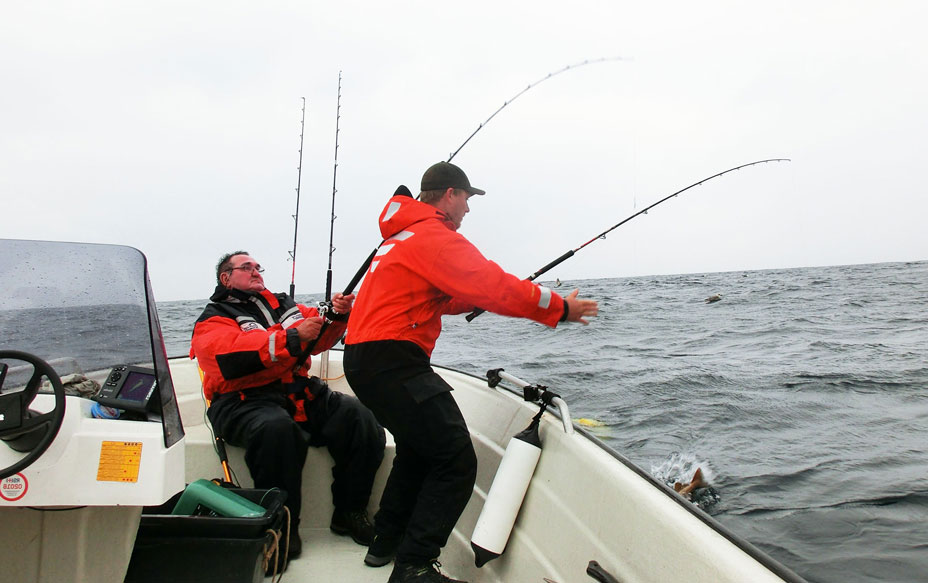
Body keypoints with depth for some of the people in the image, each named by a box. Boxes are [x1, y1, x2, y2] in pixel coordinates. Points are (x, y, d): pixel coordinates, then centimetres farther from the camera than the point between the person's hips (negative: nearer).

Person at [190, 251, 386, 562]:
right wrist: (292, 338, -18)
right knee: (276, 428, -39)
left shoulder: (281, 303, 24)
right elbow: (229, 359, -13)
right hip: (248, 400, -5)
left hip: (300, 394, 5)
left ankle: (349, 512, -3)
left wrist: (337, 315, 1)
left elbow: (319, 340, 24)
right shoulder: (214, 318, 8)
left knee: (361, 417, -19)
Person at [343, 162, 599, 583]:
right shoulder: (435, 236, -11)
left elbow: (442, 297, 25)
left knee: (417, 448, 26)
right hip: (392, 362, -11)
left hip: (363, 359, 11)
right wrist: (560, 308, -7)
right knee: (456, 461, -9)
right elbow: (493, 287, -17)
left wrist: (503, 293, 19)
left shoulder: (403, 236, 22)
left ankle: (386, 543, 34)